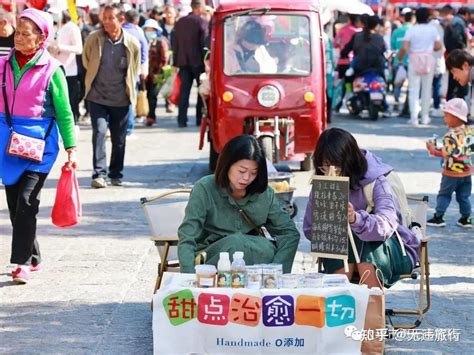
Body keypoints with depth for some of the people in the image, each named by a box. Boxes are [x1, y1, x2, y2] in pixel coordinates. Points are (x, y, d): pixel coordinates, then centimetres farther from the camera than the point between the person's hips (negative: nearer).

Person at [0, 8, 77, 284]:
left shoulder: (51, 70, -5)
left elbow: (64, 113, -1)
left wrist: (71, 148, -5)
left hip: (39, 141, -5)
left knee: (27, 199, -15)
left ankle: (23, 262, -10)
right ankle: (34, 258, 22)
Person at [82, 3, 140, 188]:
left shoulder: (132, 44, -8)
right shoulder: (93, 39, -9)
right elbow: (86, 61, 10)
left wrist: (129, 90, 11)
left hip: (121, 99, 1)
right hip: (97, 97, -1)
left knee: (119, 139, 10)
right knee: (99, 132, -13)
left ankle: (116, 174, 23)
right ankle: (99, 174, -13)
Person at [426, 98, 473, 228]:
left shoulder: (451, 135, -22)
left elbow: (447, 153, -23)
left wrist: (434, 150, -11)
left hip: (451, 173, -6)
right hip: (467, 171, 6)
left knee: (444, 194, 5)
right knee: (464, 196, 13)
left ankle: (438, 217, 7)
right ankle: (466, 219, 16)